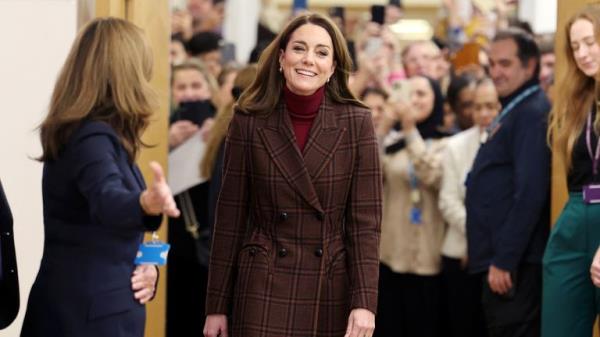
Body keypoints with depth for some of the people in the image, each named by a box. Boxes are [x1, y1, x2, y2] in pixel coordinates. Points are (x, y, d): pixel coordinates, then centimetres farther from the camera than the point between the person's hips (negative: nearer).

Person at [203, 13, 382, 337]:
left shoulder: (357, 122, -1)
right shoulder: (249, 121, -1)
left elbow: (365, 219, -3)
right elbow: (230, 217, 2)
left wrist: (364, 302, -13)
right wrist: (216, 305, 2)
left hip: (331, 292, 1)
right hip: (264, 291, 0)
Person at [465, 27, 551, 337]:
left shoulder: (533, 114, -14)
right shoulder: (512, 112, 18)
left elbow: (530, 194, -22)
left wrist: (504, 260, -23)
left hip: (514, 263, -10)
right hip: (499, 257, 10)